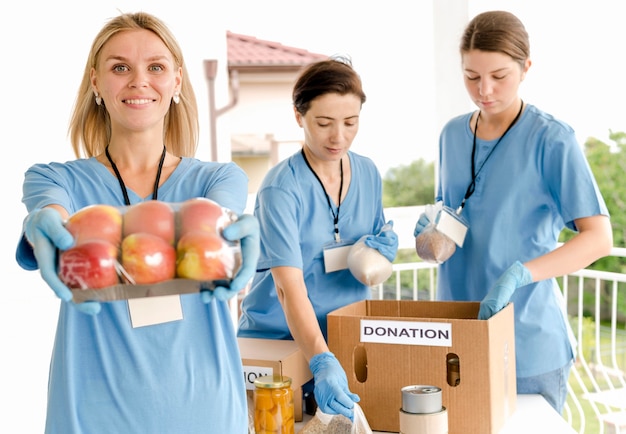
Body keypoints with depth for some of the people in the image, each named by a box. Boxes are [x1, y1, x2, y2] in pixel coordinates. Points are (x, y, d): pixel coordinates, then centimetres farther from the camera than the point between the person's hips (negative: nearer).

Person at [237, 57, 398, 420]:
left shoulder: (369, 173, -1)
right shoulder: (282, 187, -19)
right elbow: (289, 286, -28)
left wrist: (385, 250, -9)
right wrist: (321, 361, -40)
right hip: (279, 337, -5)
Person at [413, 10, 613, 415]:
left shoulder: (551, 139, -12)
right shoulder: (452, 134, 6)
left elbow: (599, 238, -18)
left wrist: (517, 275, -30)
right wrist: (432, 229, -4)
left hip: (528, 339, -5)